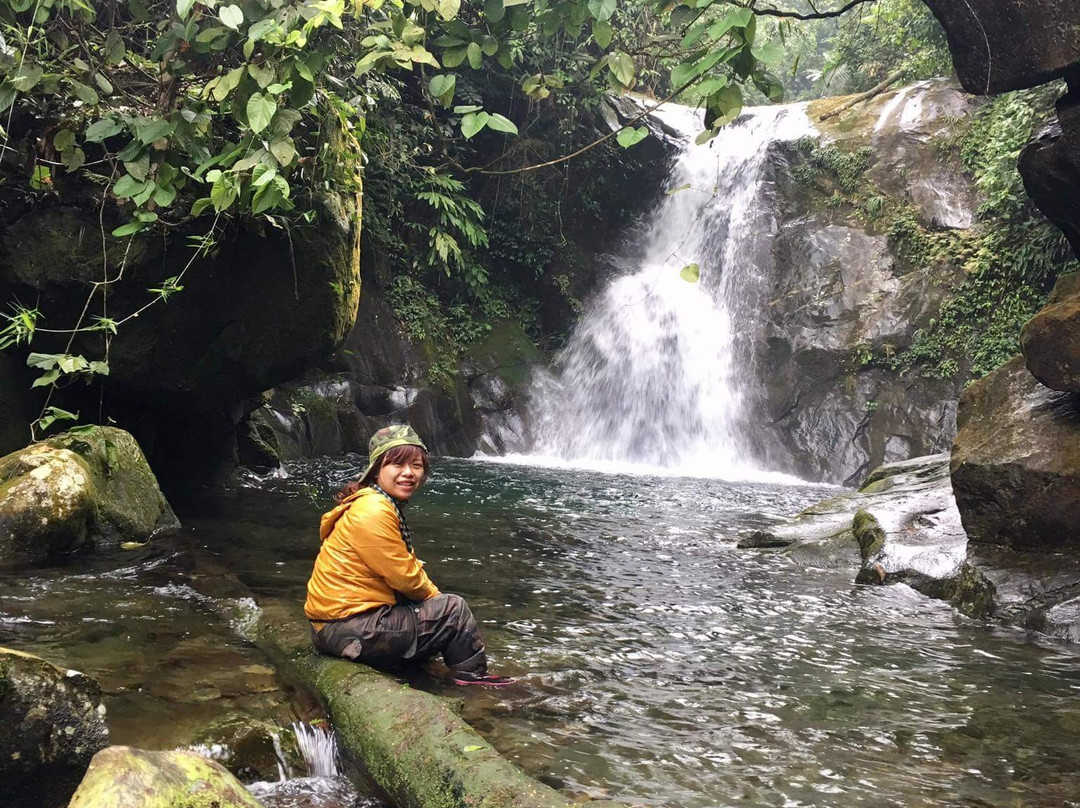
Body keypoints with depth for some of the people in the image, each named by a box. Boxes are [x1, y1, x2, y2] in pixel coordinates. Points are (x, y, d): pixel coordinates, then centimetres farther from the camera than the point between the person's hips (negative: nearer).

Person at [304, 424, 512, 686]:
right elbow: (404, 577, -18)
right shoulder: (372, 512, -22)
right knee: (454, 609, -2)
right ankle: (473, 675, 17)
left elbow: (406, 565, 17)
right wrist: (435, 596, 0)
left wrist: (433, 595, 4)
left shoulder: (385, 505, 12)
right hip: (349, 630, -11)